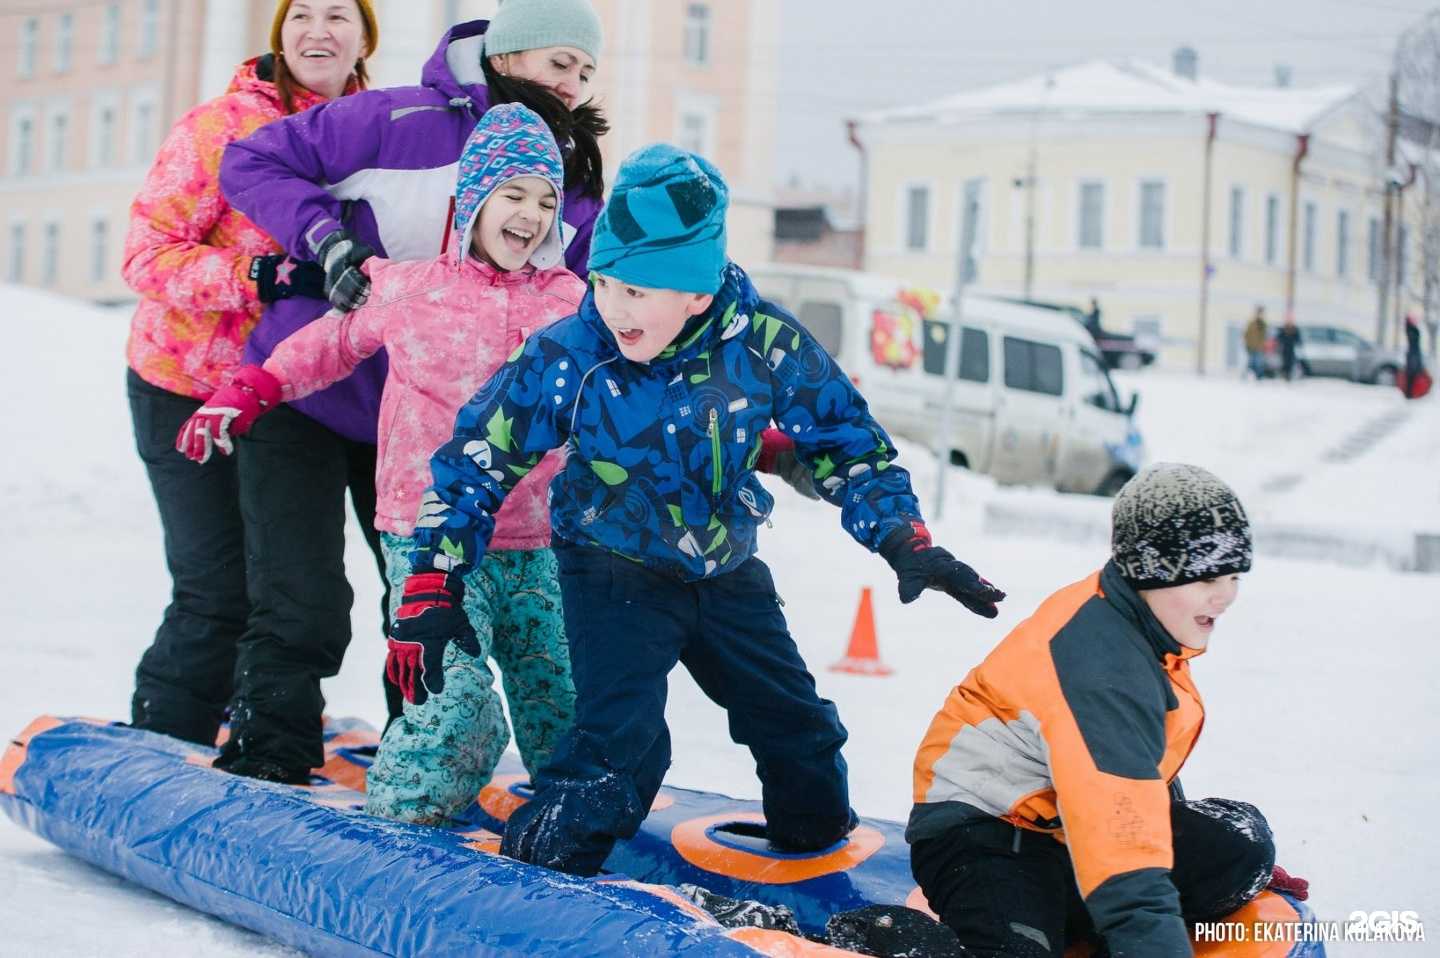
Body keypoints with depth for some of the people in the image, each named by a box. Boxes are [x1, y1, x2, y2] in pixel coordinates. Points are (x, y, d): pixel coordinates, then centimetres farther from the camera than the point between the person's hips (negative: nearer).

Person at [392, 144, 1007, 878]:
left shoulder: (766, 343, -22)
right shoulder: (565, 358, -25)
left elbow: (844, 441, -7)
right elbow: (474, 463, -15)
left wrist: (907, 543, -15)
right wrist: (434, 589, -20)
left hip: (727, 574, 4)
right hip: (614, 576, -3)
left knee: (800, 732, 15)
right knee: (621, 745, -22)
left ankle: (823, 838, 43)